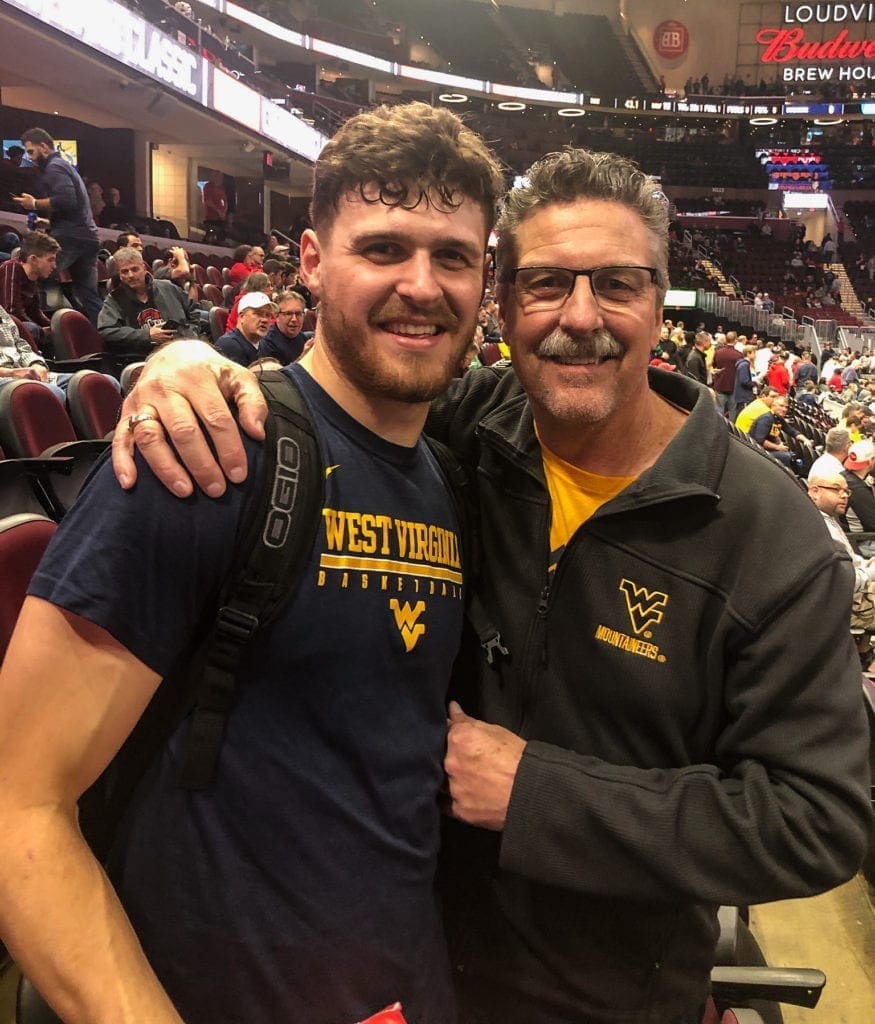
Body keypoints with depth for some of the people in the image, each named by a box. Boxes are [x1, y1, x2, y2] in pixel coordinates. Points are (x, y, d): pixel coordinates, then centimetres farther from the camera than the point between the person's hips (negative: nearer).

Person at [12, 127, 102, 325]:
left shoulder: (54, 167, -5)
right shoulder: (65, 166, 26)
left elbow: (66, 200, -21)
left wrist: (35, 204, -9)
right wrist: (47, 222, 20)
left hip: (70, 237, -10)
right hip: (86, 237, 10)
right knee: (89, 297, 7)